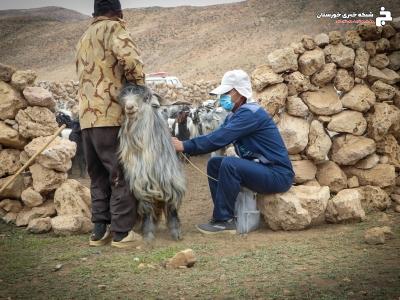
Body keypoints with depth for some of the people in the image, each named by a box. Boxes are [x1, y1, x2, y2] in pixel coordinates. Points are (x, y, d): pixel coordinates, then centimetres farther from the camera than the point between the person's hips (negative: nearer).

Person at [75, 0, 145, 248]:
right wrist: (139, 85, -3)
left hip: (88, 118, 8)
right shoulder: (114, 28, -2)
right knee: (122, 175, -2)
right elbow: (130, 58, -20)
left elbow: (86, 77, 19)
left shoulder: (84, 39, 24)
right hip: (112, 116, -7)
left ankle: (100, 230, 15)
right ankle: (122, 232, 0)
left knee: (99, 176, 14)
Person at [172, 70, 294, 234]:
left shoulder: (251, 113, -20)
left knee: (229, 164, -27)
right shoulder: (236, 114, 10)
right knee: (214, 163, 4)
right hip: (261, 169, 10)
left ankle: (224, 221, -16)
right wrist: (185, 145, -12)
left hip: (278, 175, -9)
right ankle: (224, 214, 7)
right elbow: (217, 136, 1)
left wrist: (185, 146, -24)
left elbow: (220, 139, -27)